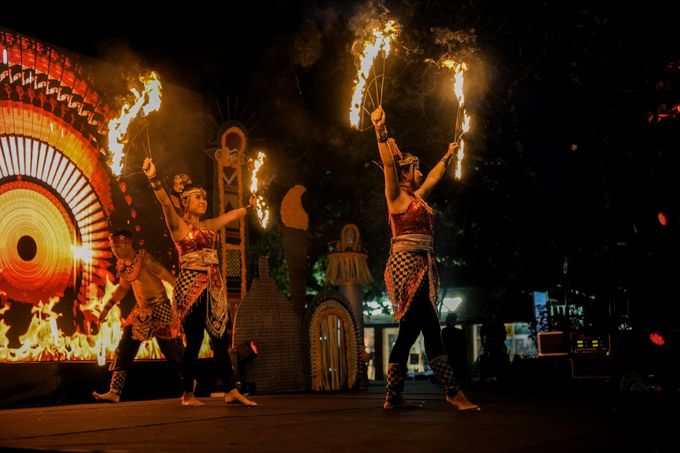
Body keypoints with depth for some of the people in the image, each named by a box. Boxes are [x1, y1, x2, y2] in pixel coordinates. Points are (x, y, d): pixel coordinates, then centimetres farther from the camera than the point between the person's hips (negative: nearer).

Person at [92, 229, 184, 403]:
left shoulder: (144, 259, -18)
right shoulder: (122, 264, 5)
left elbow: (168, 277, -18)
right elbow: (123, 287, 21)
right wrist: (107, 307, 17)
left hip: (159, 309, -8)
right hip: (141, 311, 8)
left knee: (173, 351, -1)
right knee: (124, 349, 1)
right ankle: (114, 392, 2)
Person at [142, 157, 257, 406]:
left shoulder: (209, 226, 17)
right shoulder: (178, 225, -2)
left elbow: (233, 215, 34)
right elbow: (165, 202, -20)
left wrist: (249, 206, 49)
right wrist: (154, 179, -36)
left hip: (213, 287, 6)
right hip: (191, 285, -6)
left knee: (220, 339, 6)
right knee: (194, 341, -4)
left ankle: (231, 391, 10)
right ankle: (188, 395, 6)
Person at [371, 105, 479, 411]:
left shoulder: (417, 197, 21)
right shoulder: (396, 196, -1)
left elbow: (435, 176, 38)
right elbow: (388, 163, -16)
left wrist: (448, 155, 50)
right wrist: (381, 130, -25)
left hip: (422, 266, 9)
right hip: (406, 265, -9)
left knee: (409, 332, 5)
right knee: (431, 328, -13)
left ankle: (392, 397, 7)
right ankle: (453, 391, -14)